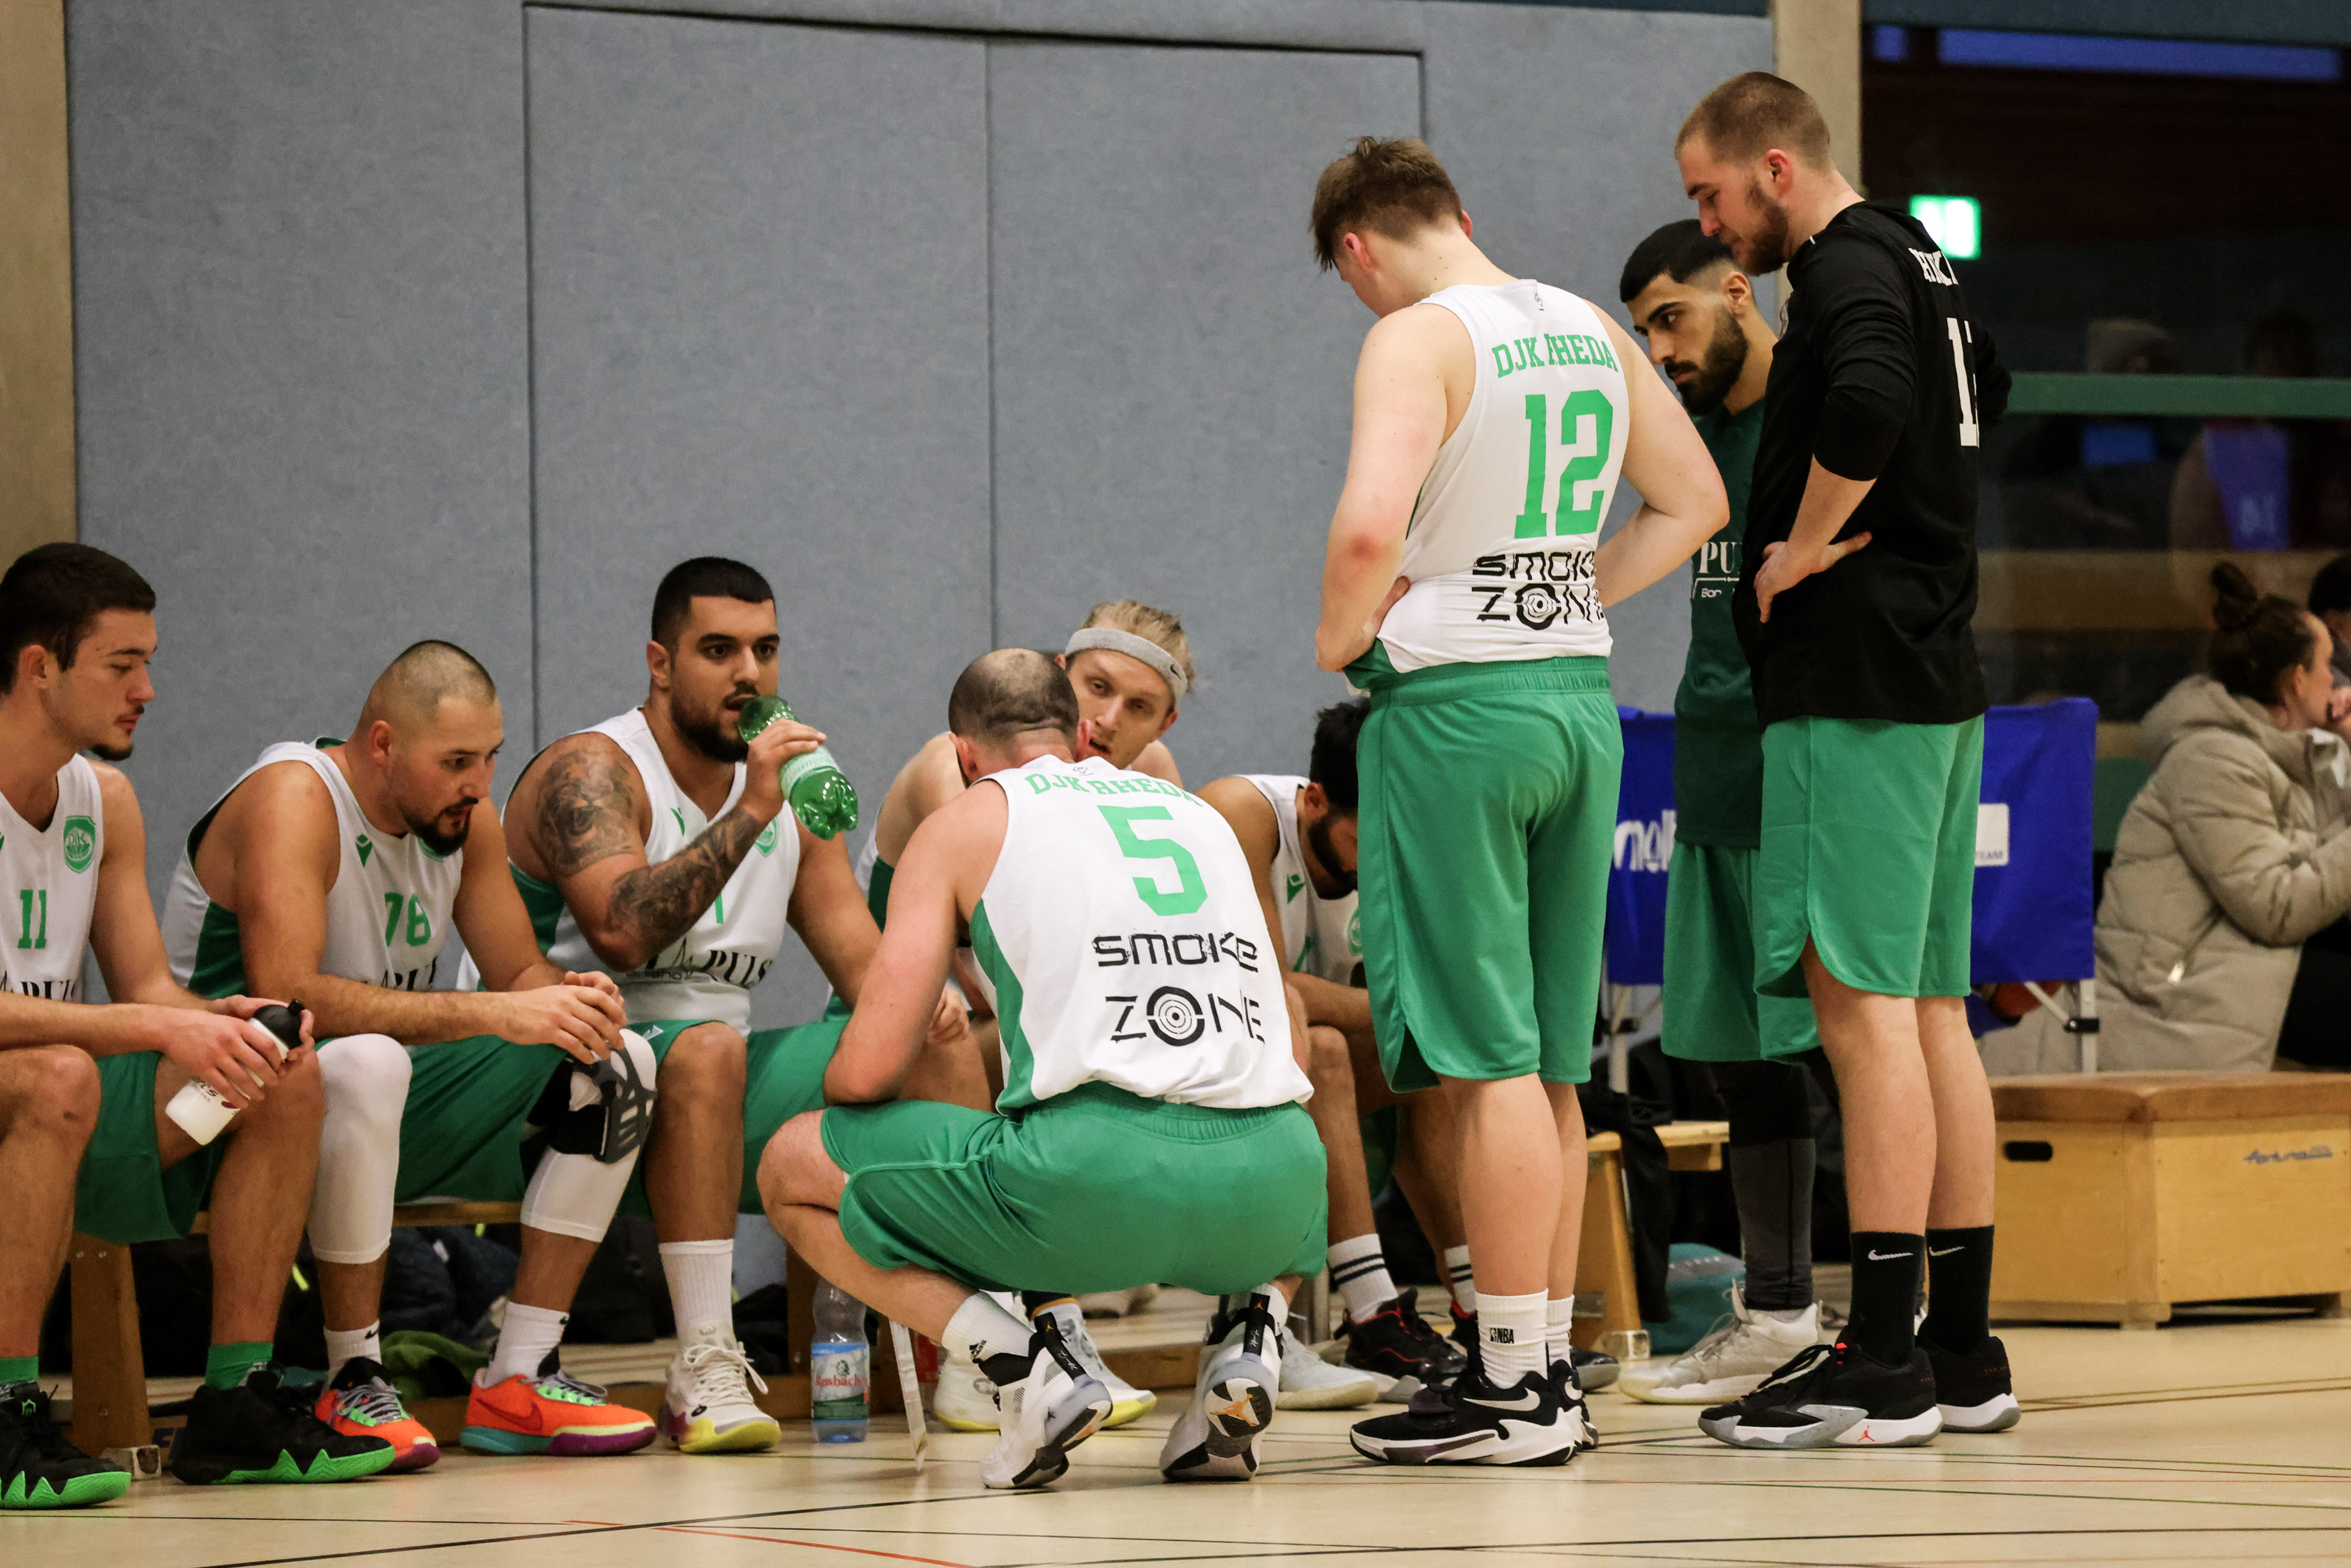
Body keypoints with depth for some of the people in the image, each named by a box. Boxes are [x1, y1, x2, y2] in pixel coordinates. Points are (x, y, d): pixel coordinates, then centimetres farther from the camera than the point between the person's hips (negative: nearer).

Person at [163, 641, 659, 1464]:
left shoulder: (464, 817, 4)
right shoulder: (292, 799, -20)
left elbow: (519, 971, 11)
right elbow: (288, 994, -32)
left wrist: (571, 1000, -16)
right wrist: (493, 1013, -34)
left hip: (374, 1117, 9)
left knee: (621, 1063, -1)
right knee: (367, 1062, -40)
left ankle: (520, 1378, -5)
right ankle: (352, 1386, -28)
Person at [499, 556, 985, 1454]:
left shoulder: (789, 790, 13)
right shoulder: (592, 773, -11)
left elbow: (858, 957, 11)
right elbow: (621, 930, -28)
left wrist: (917, 1000, -13)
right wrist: (749, 813, -29)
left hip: (726, 1101, 7)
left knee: (938, 1045, -6)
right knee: (705, 1046, -37)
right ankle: (704, 1371, -37)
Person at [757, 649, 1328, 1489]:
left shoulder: (967, 822, 14)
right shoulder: (1200, 811, 27)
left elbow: (867, 1072, 7)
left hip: (1092, 1180, -4)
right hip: (1267, 1188, 5)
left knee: (792, 1170, 16)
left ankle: (1029, 1368, -1)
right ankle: (1248, 1341, 9)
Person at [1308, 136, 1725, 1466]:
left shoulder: (1418, 342, -11)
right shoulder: (1589, 331, 12)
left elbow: (1372, 526, -26)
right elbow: (1693, 502, 20)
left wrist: (1341, 635, -8)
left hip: (1458, 704, -7)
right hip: (1581, 693, 8)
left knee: (1488, 1060, -5)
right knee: (1546, 1066, 13)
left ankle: (1513, 1387, -4)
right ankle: (1550, 1366, 17)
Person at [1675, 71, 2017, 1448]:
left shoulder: (1847, 268, -11)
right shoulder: (1921, 260, 19)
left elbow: (1868, 406, -32)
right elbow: (1982, 390, 38)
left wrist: (1806, 546, -17)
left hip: (1859, 685, -10)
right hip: (1939, 676, 10)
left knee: (1864, 1000, -11)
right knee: (1929, 1009, 10)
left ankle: (1885, 1362, -13)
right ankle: (1965, 1353, 13)